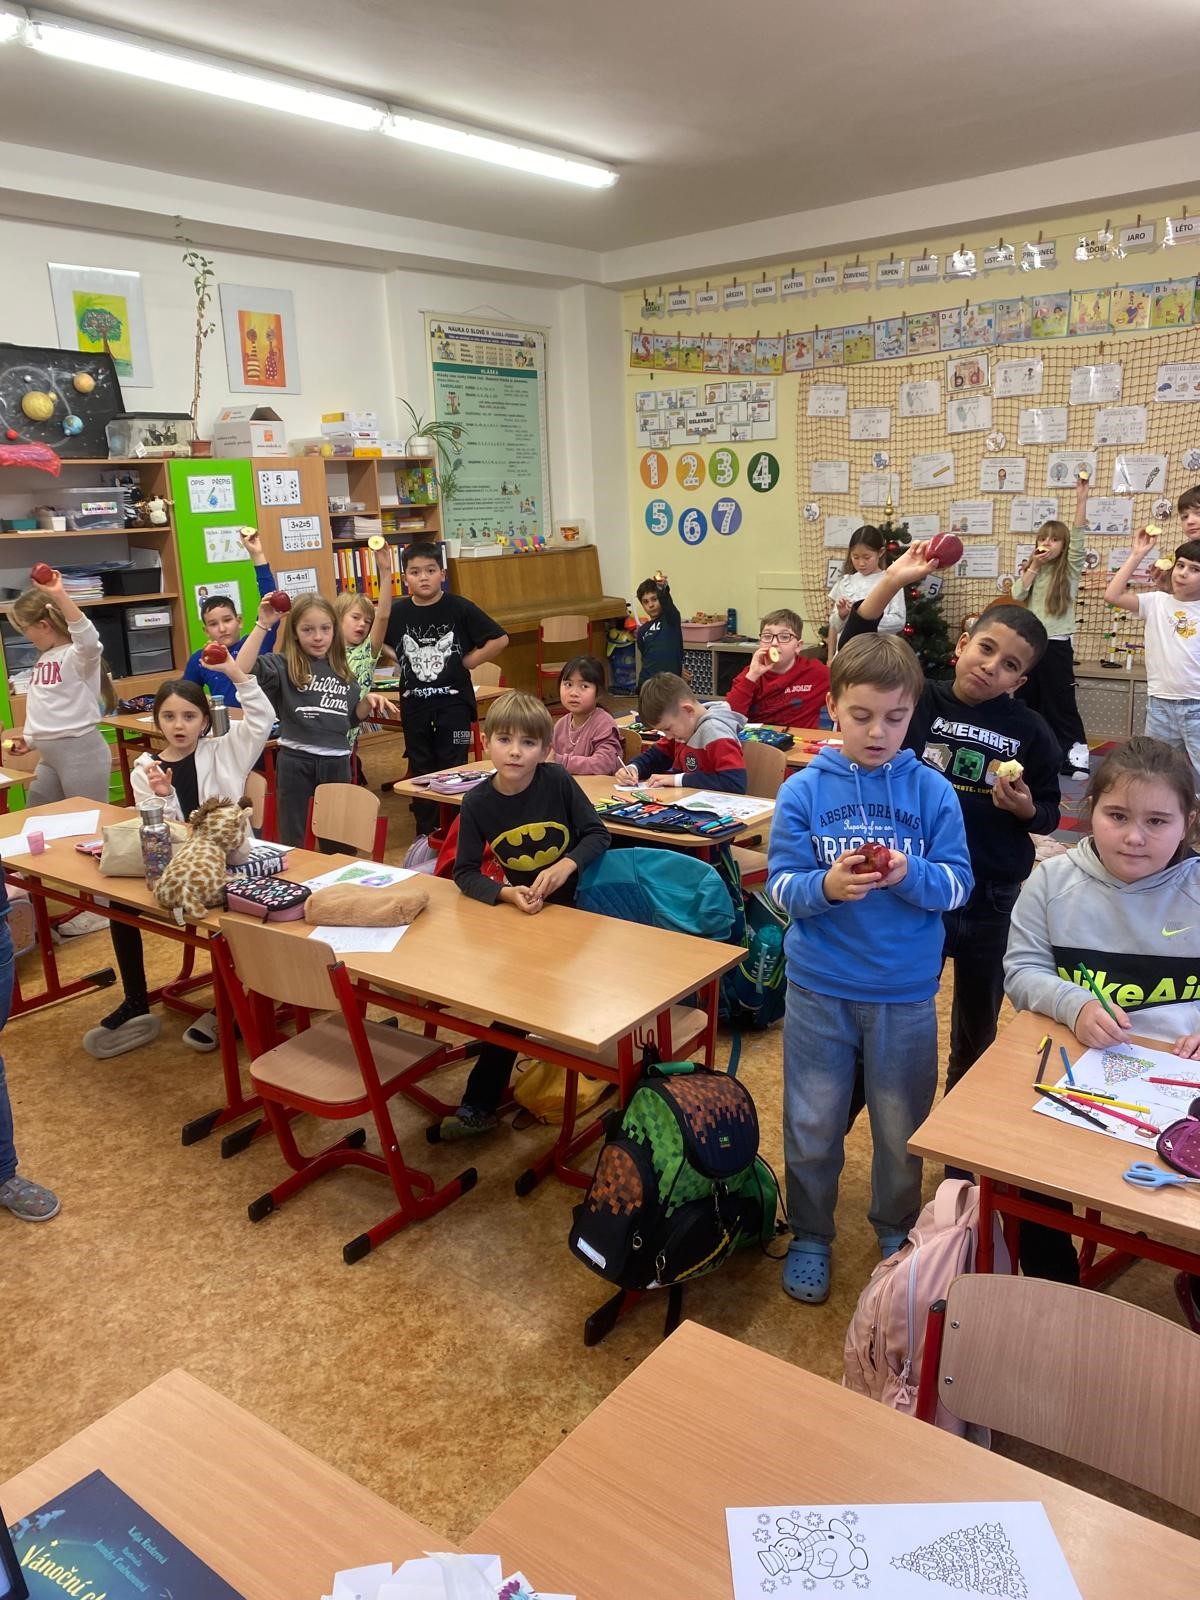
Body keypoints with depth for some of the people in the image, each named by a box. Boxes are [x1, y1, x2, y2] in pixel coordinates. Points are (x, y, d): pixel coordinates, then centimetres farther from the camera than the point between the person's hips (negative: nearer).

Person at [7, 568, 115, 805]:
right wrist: (31, 739, 22)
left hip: (81, 751, -10)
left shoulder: (77, 655, -14)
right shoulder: (44, 658, 15)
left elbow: (89, 640, -38)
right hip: (49, 756, 10)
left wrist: (59, 595, -44)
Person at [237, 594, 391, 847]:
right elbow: (242, 670, -26)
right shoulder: (283, 666, -7)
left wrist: (368, 702, -1)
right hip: (296, 761, -4)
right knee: (293, 842, 9)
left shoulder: (341, 670, 7)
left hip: (337, 761, 4)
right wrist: (262, 625, -28)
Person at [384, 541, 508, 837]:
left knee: (453, 769, 0)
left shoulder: (460, 608, -8)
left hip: (453, 700, -3)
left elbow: (500, 639, -6)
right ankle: (425, 834, 24)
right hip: (414, 704, 3)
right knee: (420, 770, 12)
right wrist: (403, 664, 0)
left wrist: (469, 661, -8)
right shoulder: (397, 613, 0)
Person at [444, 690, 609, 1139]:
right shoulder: (477, 803, -13)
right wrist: (506, 893, -27)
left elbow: (598, 833, -12)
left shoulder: (557, 781, -18)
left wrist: (565, 866, -29)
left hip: (580, 902, -1)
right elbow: (465, 872, -9)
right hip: (526, 909, 2)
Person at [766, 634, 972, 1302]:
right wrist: (827, 885, -29)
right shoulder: (804, 790, -7)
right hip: (819, 987, 0)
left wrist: (909, 875, -26)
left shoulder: (931, 790, -6)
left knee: (904, 1127, 17)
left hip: (906, 991, 1)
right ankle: (810, 1236, 36)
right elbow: (780, 886, -9)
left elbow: (959, 885, -7)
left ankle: (897, 1231, 43)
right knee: (813, 1126, 13)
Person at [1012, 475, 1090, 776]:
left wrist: (1081, 499, -23)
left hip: (1056, 644, -4)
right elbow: (1016, 595, -5)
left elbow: (1079, 536, -14)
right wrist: (1034, 566, -9)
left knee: (1061, 702, -4)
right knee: (1026, 700, 10)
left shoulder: (1071, 569, 0)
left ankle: (1076, 752, 1)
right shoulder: (1030, 569, 11)